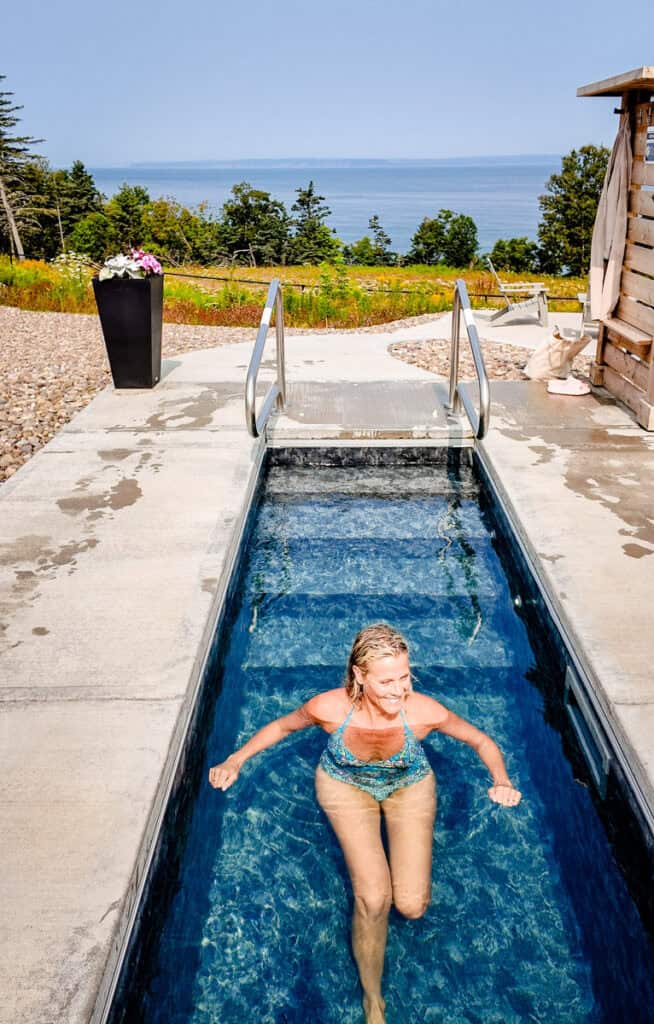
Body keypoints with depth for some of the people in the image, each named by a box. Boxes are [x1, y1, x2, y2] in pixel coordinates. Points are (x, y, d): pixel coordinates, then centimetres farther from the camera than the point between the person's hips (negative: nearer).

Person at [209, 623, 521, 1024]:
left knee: (412, 906, -9)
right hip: (346, 785, 0)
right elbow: (283, 725, -11)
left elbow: (483, 741, -17)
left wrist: (502, 783, -35)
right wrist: (235, 761, -21)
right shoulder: (330, 707, -35)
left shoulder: (424, 711, -35)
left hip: (410, 786, 1)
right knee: (373, 900, -16)